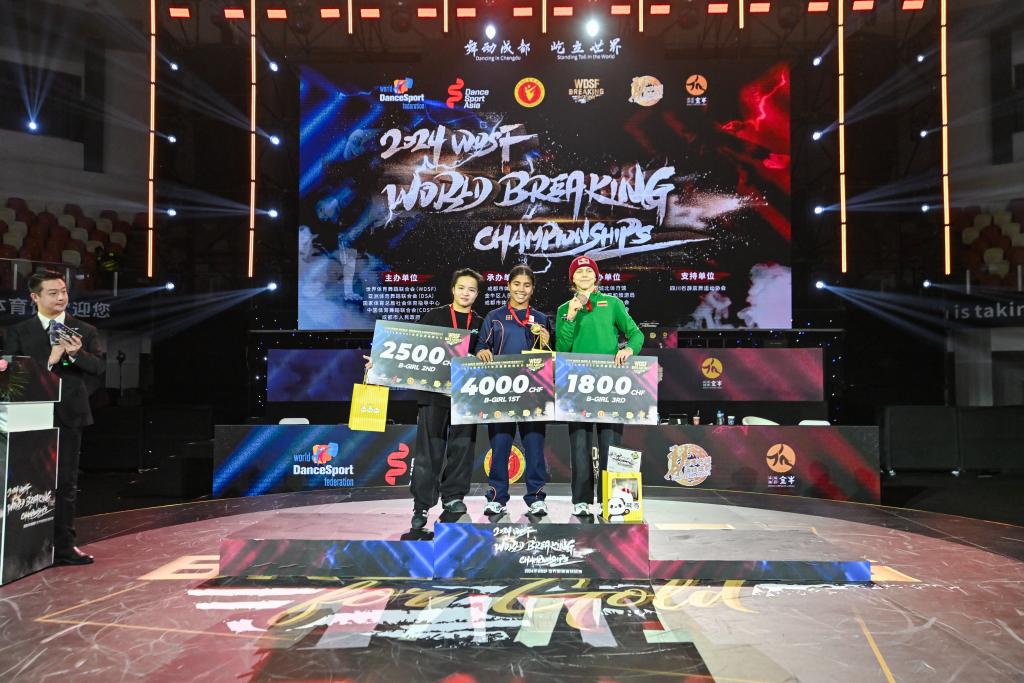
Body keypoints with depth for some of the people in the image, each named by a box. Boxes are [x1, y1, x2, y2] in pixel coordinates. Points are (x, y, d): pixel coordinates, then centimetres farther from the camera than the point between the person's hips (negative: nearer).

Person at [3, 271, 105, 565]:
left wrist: (77, 354, -17)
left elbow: (99, 367, 1)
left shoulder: (85, 331, 8)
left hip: (69, 415, 1)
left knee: (66, 482, 4)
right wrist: (48, 362, -17)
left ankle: (63, 545, 10)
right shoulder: (18, 332, 5)